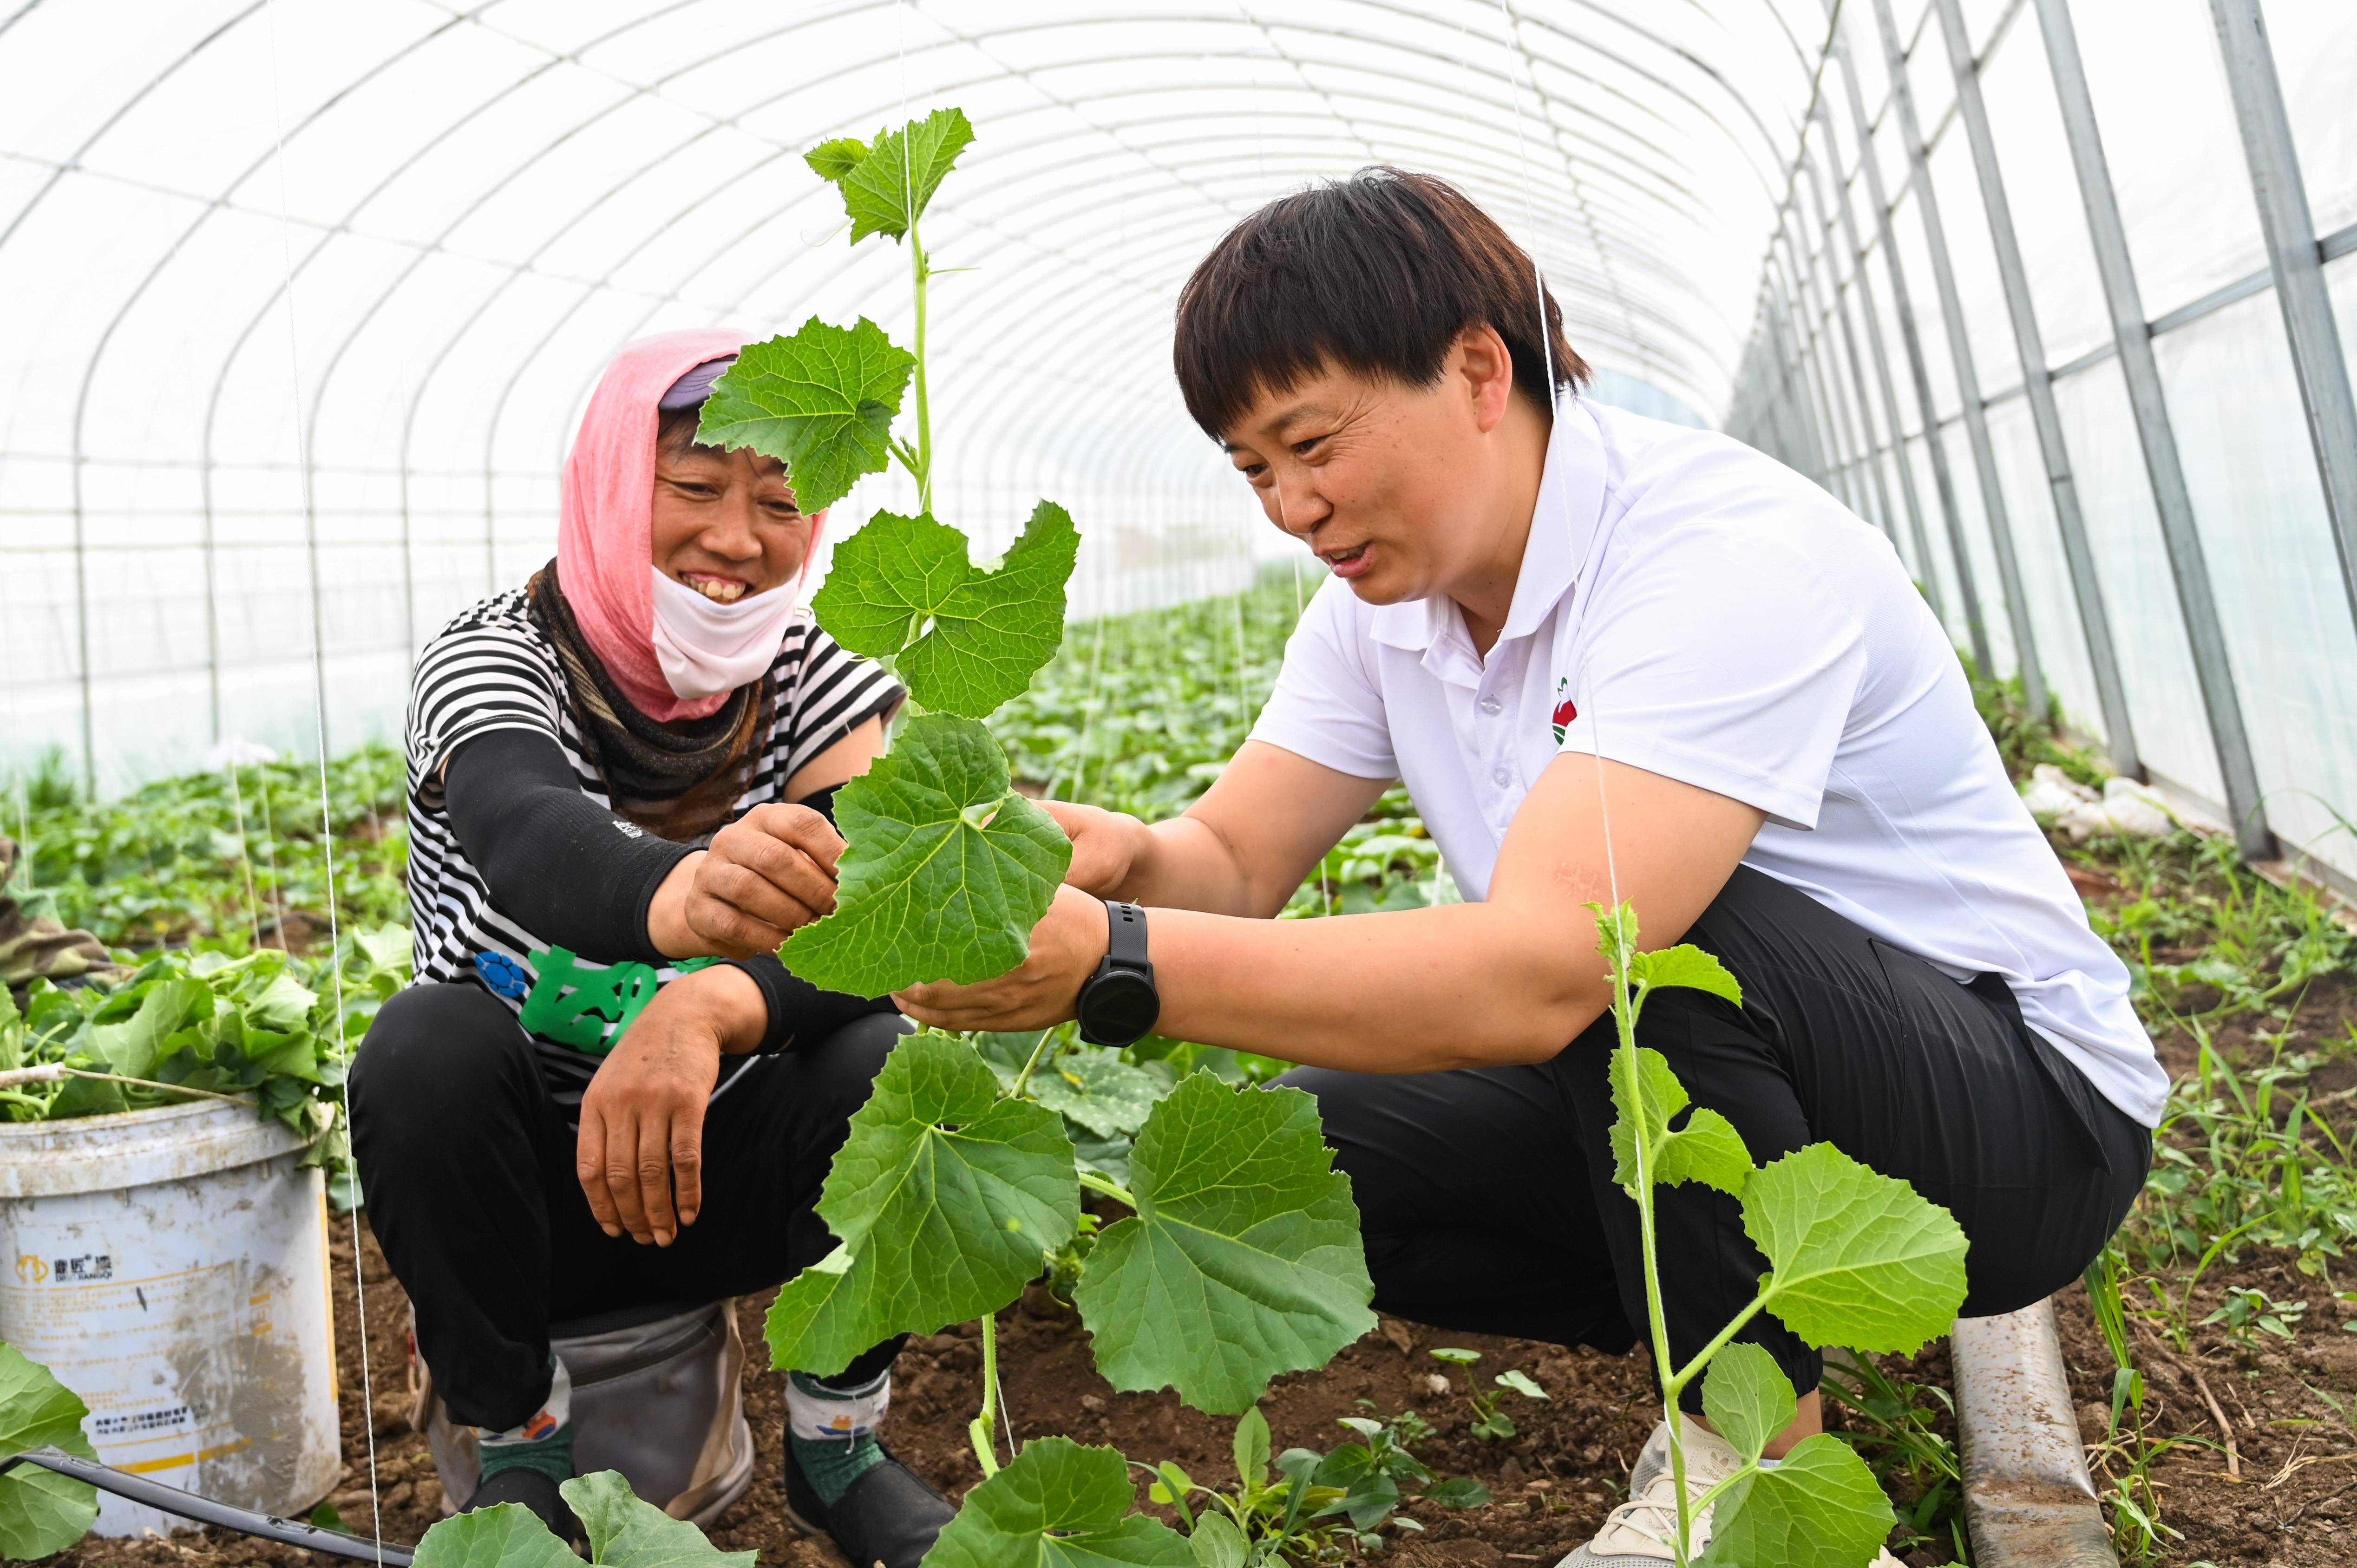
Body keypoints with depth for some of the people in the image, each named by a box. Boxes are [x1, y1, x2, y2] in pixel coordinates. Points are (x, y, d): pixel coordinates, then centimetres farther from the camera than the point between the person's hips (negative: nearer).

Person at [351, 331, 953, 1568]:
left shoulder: (817, 679, -7)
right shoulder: (495, 659, -15)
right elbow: (528, 837, -39)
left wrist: (714, 1007, -44)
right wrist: (674, 897, -63)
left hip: (711, 1162, 2)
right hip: (512, 1182, -1)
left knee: (893, 1062, -26)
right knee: (431, 1042, -30)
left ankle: (836, 1436, 0)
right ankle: (520, 1448, -7)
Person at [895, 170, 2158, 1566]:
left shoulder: (1727, 554, -28)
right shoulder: (1385, 598, -1)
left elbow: (1542, 974, -40)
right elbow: (1235, 856, -3)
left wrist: (1107, 966, -45)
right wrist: (1122, 861, -27)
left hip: (2026, 1106, -6)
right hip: (1694, 1082, 7)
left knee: (1640, 934, -36)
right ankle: (1756, 1338, 5)